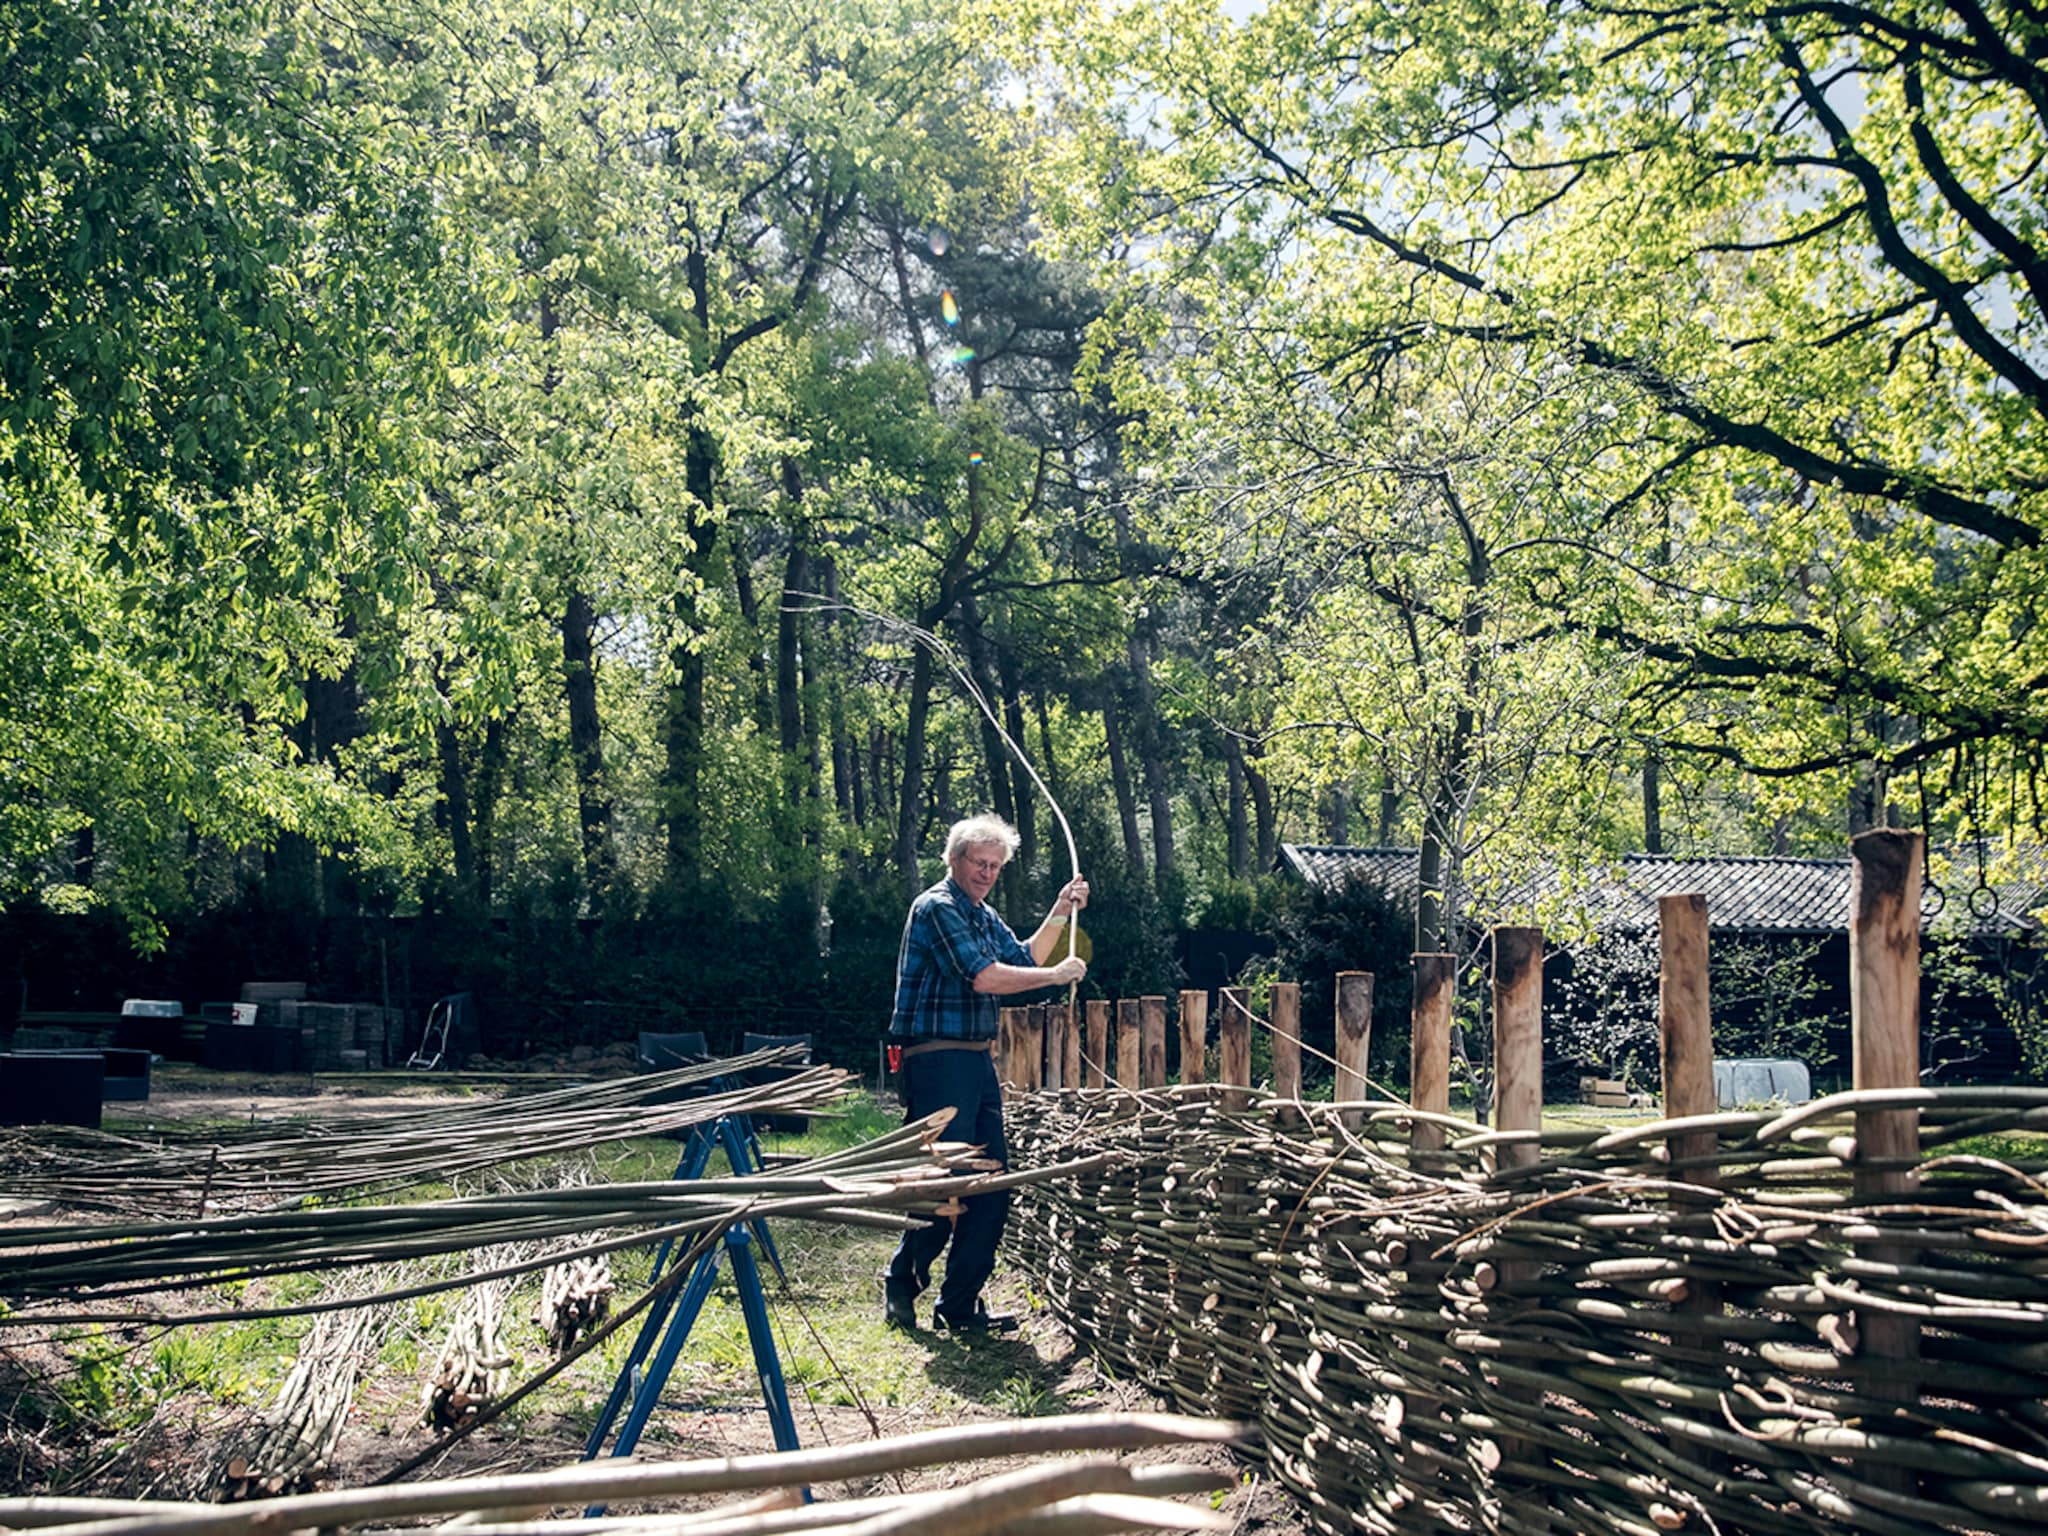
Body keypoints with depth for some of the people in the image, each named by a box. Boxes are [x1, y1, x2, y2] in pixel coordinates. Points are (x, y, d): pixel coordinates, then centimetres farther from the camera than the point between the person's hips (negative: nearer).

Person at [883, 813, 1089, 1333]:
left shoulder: (984, 916, 19)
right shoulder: (937, 908, -11)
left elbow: (1023, 961, 18)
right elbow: (984, 977, -19)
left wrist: (1060, 913, 9)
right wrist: (1056, 975, -11)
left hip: (978, 1061, 9)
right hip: (938, 1060, -9)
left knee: (991, 1190, 6)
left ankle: (959, 1308, 11)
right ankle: (900, 1285, 9)